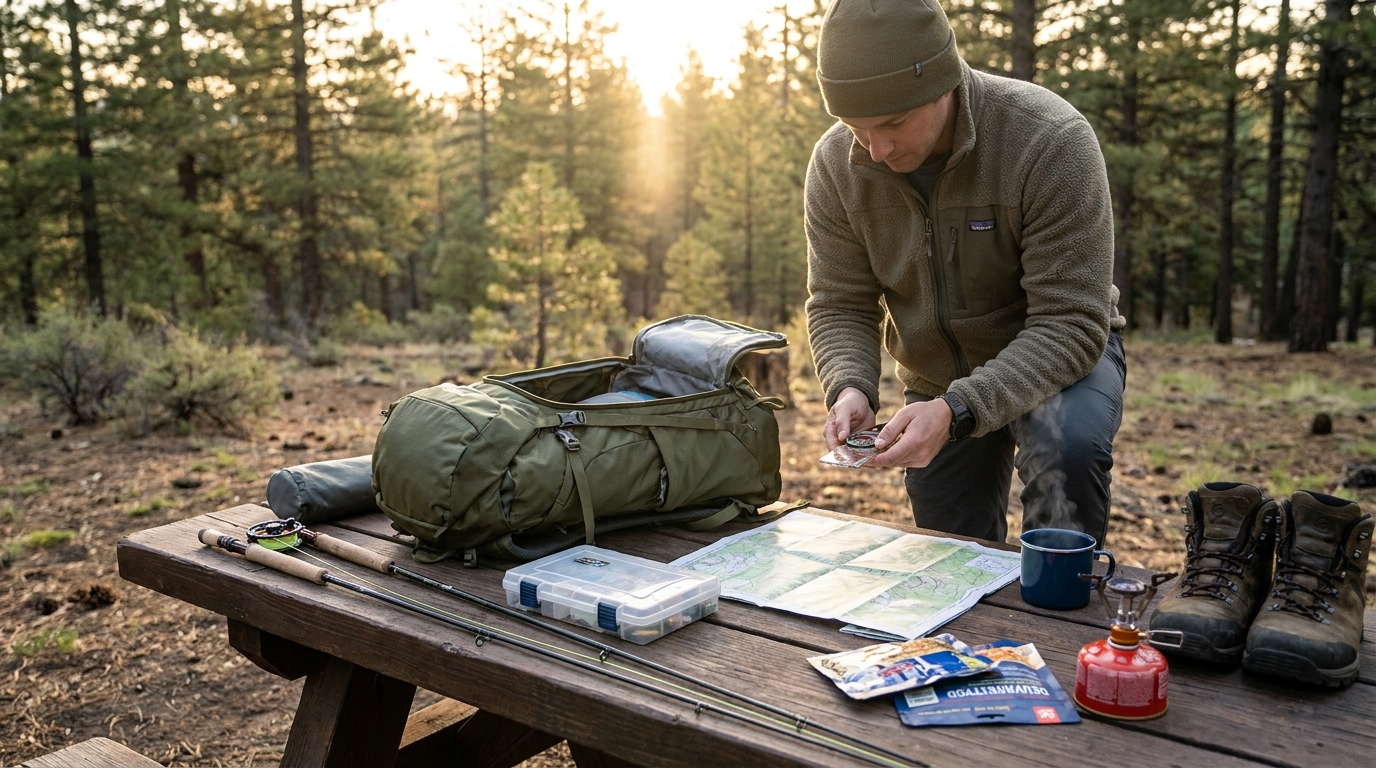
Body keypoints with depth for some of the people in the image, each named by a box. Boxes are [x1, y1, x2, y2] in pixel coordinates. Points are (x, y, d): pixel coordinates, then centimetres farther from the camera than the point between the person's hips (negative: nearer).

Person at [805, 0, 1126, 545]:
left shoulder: (1052, 140, -29)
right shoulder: (836, 164, -16)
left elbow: (1070, 323, -30)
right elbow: (840, 308, -9)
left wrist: (958, 410, -43)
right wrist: (850, 389, -31)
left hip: (1060, 355, -4)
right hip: (934, 380, 4)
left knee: (1069, 446, -36)